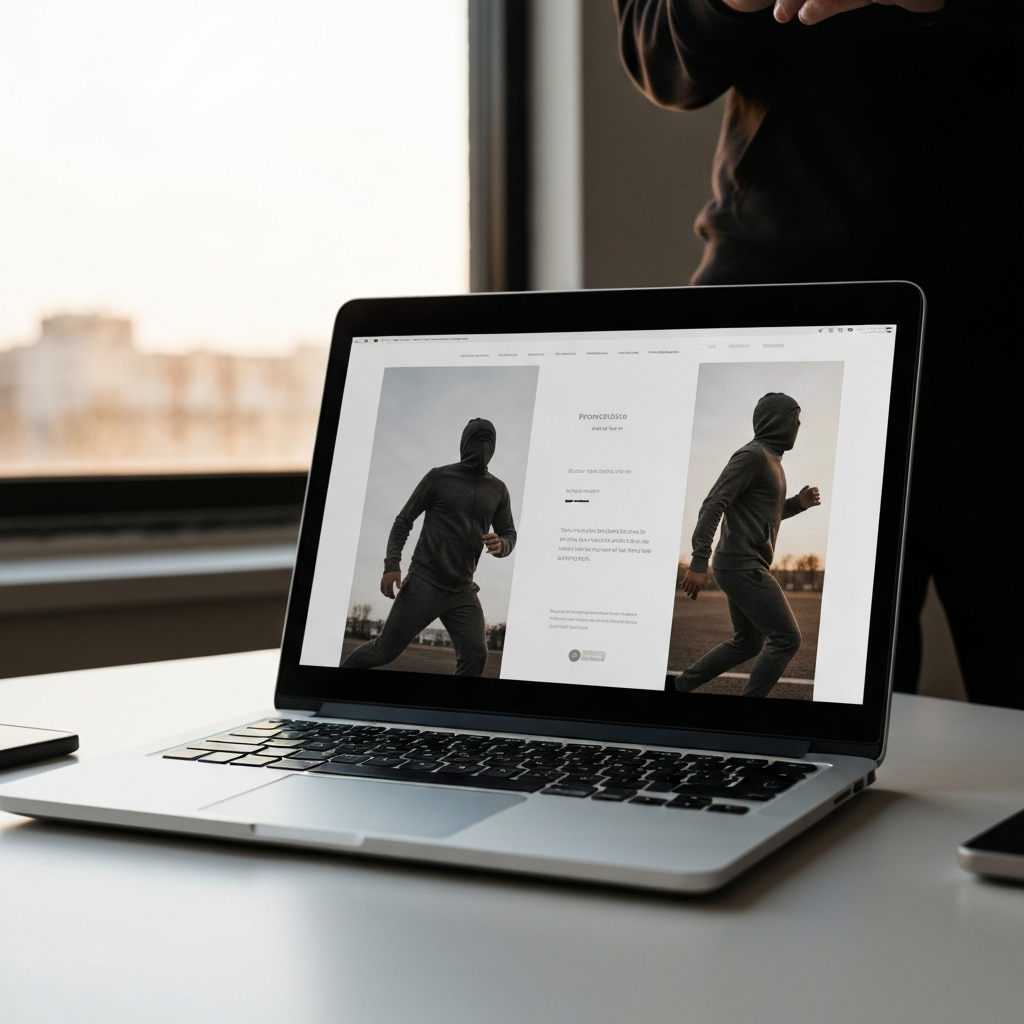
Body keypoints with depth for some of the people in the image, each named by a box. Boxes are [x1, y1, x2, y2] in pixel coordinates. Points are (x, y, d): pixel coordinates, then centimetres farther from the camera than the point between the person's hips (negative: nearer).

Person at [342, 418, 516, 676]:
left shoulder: (498, 490, 9)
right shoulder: (439, 478, -2)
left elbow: (510, 534, 14)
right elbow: (404, 520, 1)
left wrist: (501, 545, -12)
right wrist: (392, 565, -11)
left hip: (463, 591, 3)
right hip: (425, 582, -3)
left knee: (475, 655, -14)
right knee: (385, 650, -1)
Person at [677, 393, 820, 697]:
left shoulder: (771, 458, 18)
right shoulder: (753, 455, -13)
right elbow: (714, 505, -20)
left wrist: (799, 502, 9)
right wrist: (699, 563, -27)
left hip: (746, 566, 10)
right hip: (743, 565, -10)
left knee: (747, 643, 16)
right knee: (786, 638, -10)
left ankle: (680, 687, 18)